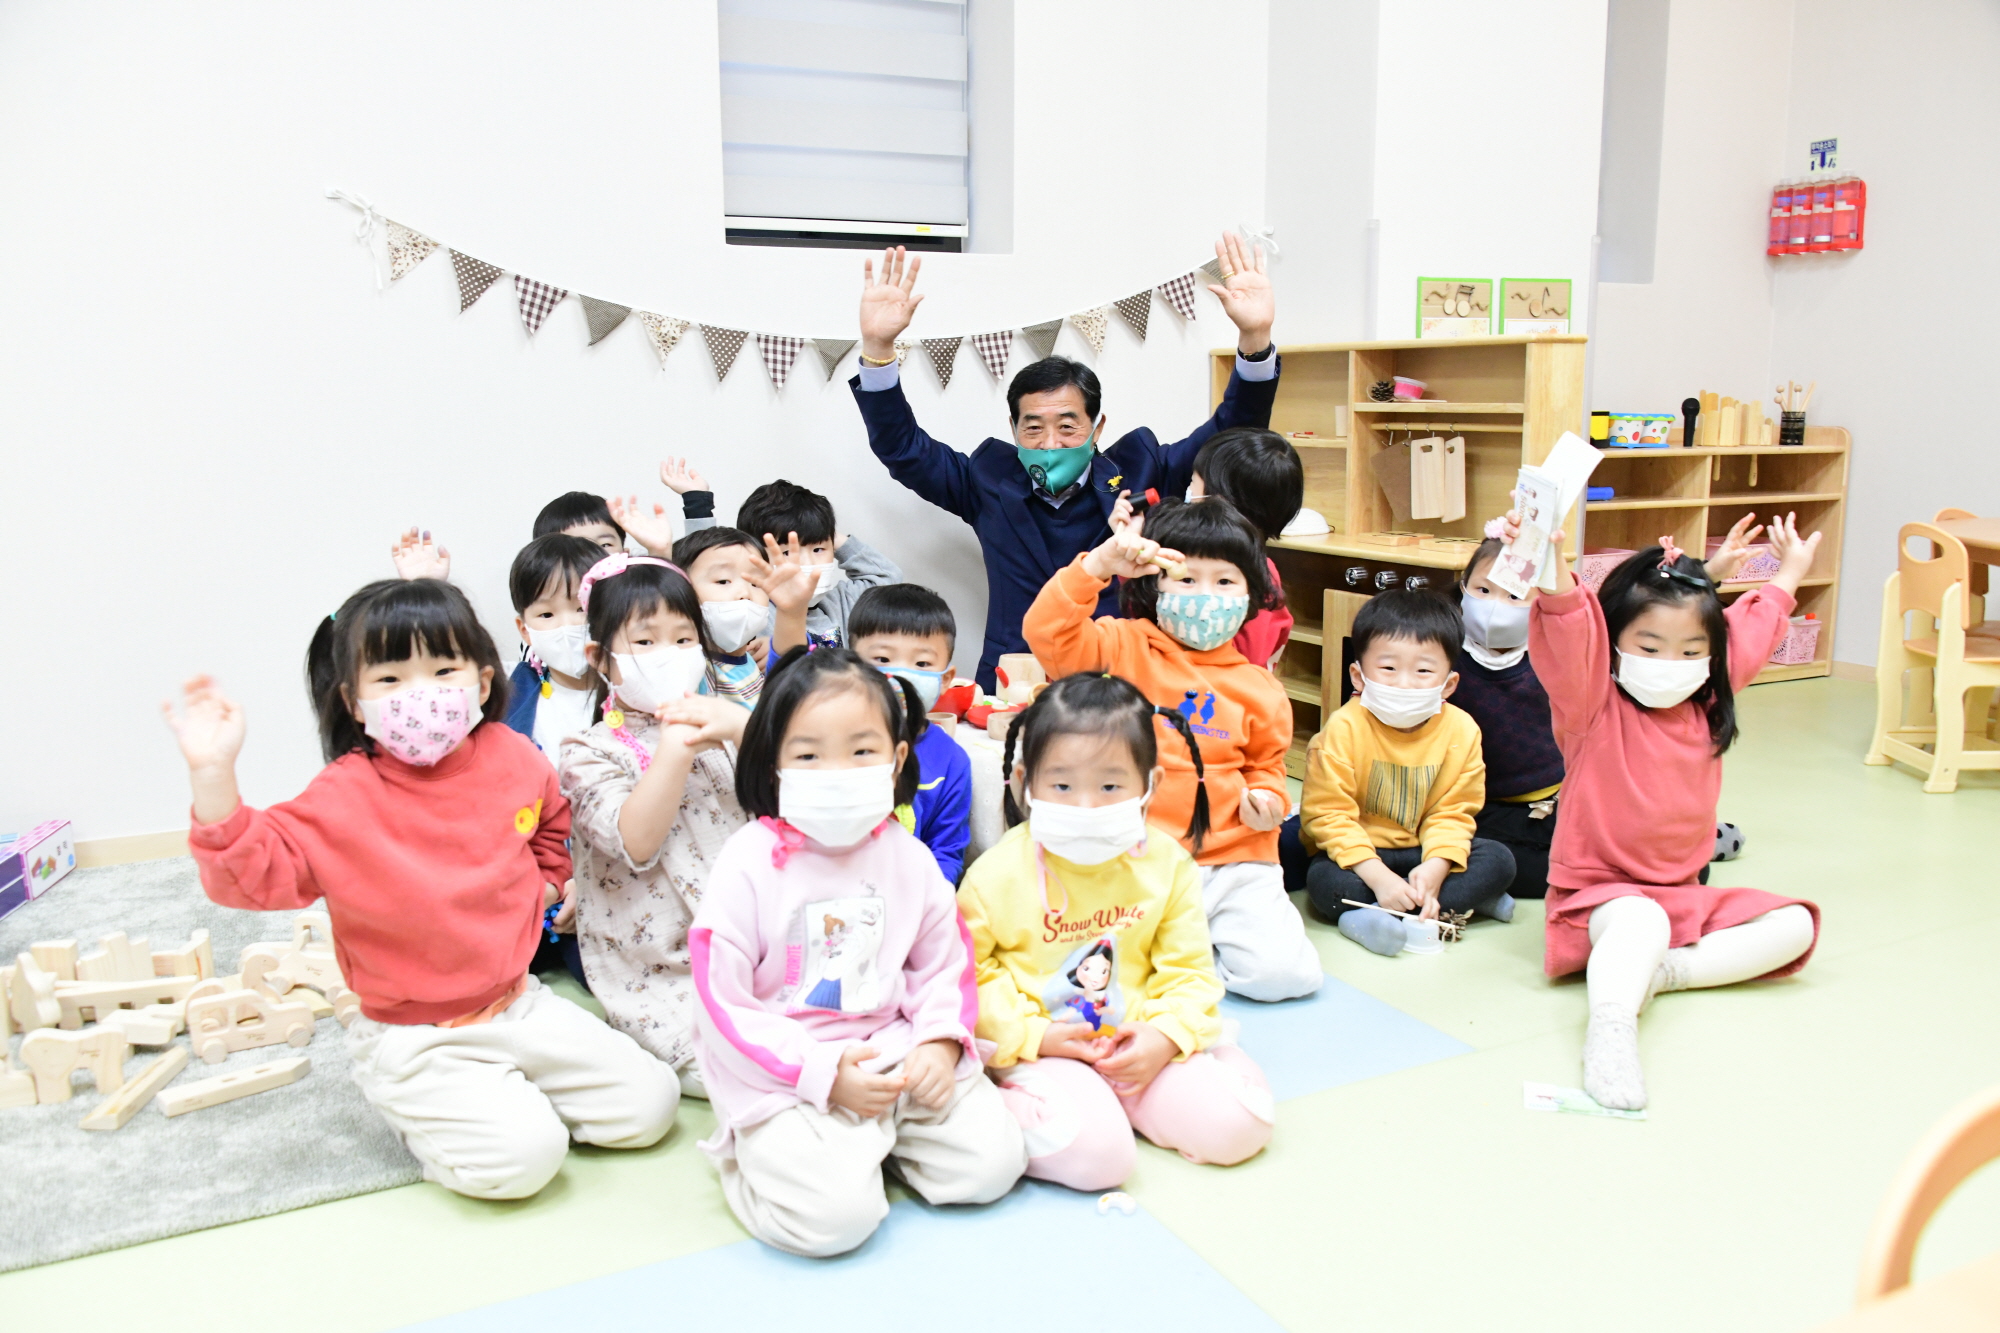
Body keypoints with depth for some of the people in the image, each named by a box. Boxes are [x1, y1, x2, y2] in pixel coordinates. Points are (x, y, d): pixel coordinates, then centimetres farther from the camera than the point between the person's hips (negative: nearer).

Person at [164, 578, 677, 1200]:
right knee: (522, 1155, -25)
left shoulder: (513, 758, -3)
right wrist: (214, 775, -36)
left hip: (519, 1003, 5)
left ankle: (513, 1094, 17)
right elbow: (252, 871, -26)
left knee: (649, 1102, -1)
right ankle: (426, 1115, 5)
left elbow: (552, 820, 21)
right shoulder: (343, 799, -16)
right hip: (417, 1041, -5)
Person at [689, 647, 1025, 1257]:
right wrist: (825, 1072, -18)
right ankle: (754, 1156, 7)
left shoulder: (908, 859, 2)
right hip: (780, 1072, -5)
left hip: (893, 1049, 5)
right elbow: (724, 1003, -12)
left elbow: (944, 962, 12)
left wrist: (941, 1040, -8)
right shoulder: (749, 864, -13)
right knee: (834, 1214, -24)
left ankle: (874, 1136, 17)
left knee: (992, 1163, -4)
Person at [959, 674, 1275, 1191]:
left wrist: (1166, 1036, -13)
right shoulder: (997, 874, -11)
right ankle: (1001, 1114, -1)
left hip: (1142, 1042, 4)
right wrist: (1034, 1036, -16)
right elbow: (969, 974, -7)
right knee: (1098, 1154, -28)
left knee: (1241, 1125, -9)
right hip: (1040, 1046, -4)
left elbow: (1189, 968, 4)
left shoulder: (1167, 866, -2)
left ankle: (1124, 1097, 11)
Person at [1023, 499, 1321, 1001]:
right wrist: (1099, 564, -23)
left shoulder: (1259, 688, 10)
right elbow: (1047, 634, -14)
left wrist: (1267, 799, 1)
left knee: (1280, 973, -16)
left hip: (1231, 863, 2)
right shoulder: (1124, 649, 2)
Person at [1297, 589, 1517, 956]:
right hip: (1354, 853, -4)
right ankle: (1466, 899, -26)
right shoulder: (1344, 729, -19)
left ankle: (1367, 917, -24)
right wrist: (1377, 876, -28)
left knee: (1499, 861, -13)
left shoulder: (1461, 731, -8)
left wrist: (1435, 868, -24)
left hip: (1420, 851, 4)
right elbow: (1327, 813, -20)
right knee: (1326, 881, -32)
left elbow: (1453, 811, -6)